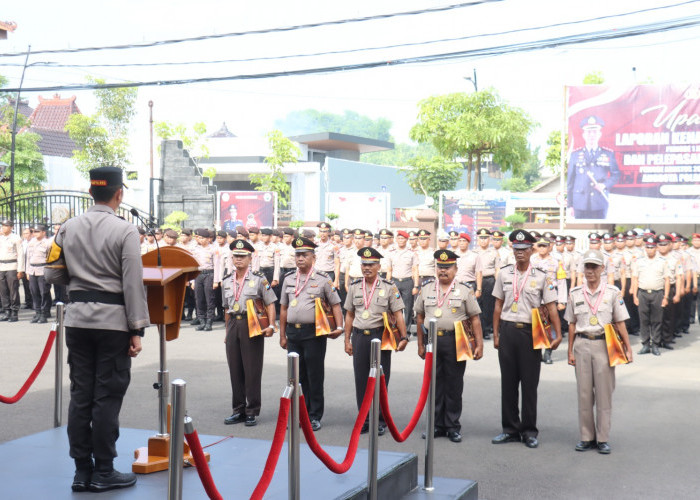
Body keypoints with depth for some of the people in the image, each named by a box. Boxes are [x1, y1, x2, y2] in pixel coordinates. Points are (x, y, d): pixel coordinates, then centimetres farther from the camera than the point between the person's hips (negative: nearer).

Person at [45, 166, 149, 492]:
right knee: (108, 396, 2)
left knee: (80, 394, 9)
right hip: (113, 319, -5)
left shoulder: (68, 228, 4)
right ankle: (103, 472, 9)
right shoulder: (125, 231, -10)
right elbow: (133, 284, -11)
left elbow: (53, 275, 8)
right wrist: (137, 330, -7)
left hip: (77, 317, 5)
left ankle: (82, 470, 15)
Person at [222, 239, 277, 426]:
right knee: (235, 370, 8)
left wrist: (271, 325, -14)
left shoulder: (259, 279, -1)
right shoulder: (227, 282, 14)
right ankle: (238, 410, 17)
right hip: (234, 325, 5)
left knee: (252, 370, -1)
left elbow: (270, 304, -3)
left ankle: (252, 411, 7)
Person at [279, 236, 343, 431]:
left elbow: (335, 304, 1)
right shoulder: (289, 279, 11)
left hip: (314, 332, -4)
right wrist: (282, 335, 13)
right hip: (293, 332, 4)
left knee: (315, 375, 1)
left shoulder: (323, 279, -1)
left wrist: (339, 327, -13)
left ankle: (315, 417, 9)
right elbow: (283, 308, 15)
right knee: (297, 375, 9)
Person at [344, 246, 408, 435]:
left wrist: (403, 337, -12)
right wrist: (347, 340, 10)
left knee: (380, 379, 2)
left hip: (380, 336, -3)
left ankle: (380, 421, 13)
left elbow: (398, 314, -2)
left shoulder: (389, 287, -1)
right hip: (359, 336, 3)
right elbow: (349, 315, 13)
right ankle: (364, 420, 17)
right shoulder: (354, 287, 8)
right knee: (361, 380, 6)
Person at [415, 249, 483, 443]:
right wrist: (421, 344, 11)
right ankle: (437, 425, 16)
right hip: (432, 340, 3)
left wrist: (479, 344, -6)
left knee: (454, 384, 3)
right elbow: (420, 317, 14)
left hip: (455, 342, -2)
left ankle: (453, 427, 13)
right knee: (434, 383, 6)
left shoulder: (465, 290, 2)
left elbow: (475, 319, 1)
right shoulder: (426, 289, 9)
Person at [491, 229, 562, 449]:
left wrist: (558, 334, -9)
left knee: (530, 383, 2)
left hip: (530, 332, -2)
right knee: (508, 381, 7)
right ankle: (510, 429, 16)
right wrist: (496, 334, 7)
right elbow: (498, 305, 11)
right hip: (507, 330, 2)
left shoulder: (540, 276, 0)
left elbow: (551, 307, -1)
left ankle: (529, 431, 12)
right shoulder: (504, 274, 8)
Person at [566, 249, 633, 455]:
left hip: (604, 345, -2)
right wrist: (570, 351, 8)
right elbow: (572, 324, 11)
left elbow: (620, 323, 3)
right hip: (582, 344, 2)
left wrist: (628, 349, -1)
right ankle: (587, 437, 14)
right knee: (584, 393, 5)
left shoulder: (613, 292, 2)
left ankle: (603, 439, 8)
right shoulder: (575, 294, 7)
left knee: (604, 393, 0)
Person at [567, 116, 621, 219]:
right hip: (580, 205, 0)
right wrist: (570, 205, 4)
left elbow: (616, 175, 12)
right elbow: (570, 180, 7)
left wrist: (605, 185, -9)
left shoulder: (608, 154, 7)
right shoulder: (575, 155, 7)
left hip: (600, 204, 0)